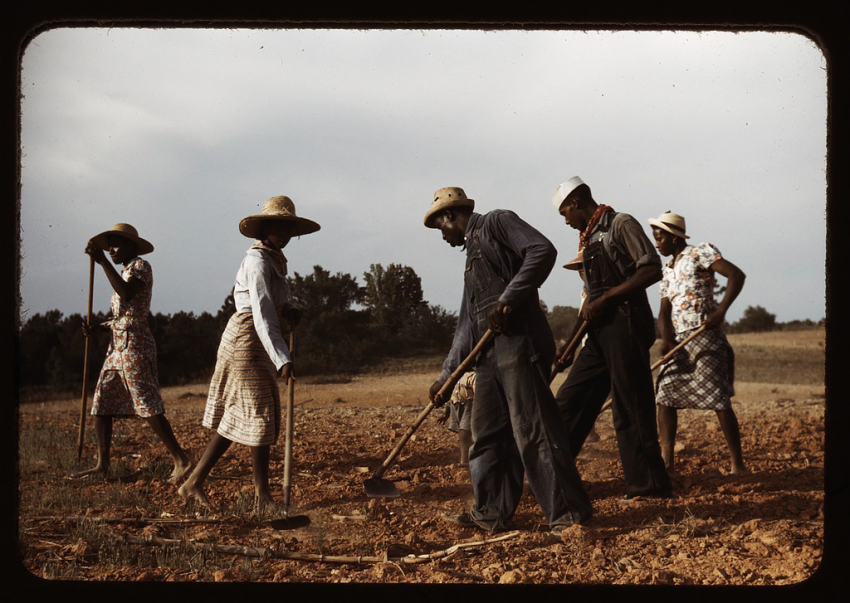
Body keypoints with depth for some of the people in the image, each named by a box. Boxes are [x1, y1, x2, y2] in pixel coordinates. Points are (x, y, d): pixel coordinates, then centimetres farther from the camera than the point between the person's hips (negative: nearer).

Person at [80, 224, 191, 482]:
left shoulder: (141, 266, -5)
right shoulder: (125, 271, 20)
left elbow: (126, 294, -25)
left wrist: (102, 261, -25)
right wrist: (97, 327, 3)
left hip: (135, 345, -9)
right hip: (118, 345, 9)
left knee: (148, 406, -12)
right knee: (101, 404, 7)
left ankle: (181, 461, -12)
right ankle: (103, 464, 12)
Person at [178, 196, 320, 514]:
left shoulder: (274, 259, 14)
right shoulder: (258, 261, -16)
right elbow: (262, 315, -27)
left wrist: (289, 309, -2)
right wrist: (282, 359, -35)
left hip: (255, 344, 10)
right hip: (247, 340, -10)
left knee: (237, 417, 11)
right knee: (260, 413, -3)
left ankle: (194, 482, 15)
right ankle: (262, 494, 5)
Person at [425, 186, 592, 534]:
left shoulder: (497, 223, 2)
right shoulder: (472, 254, 27)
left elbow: (542, 251, -16)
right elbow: (467, 324, 26)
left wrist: (507, 300, -19)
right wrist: (446, 375, 21)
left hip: (519, 344, -9)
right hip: (490, 354, 10)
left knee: (533, 431, -10)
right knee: (487, 432, 10)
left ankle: (569, 514, -5)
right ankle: (491, 514, 19)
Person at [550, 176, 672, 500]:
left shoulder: (620, 224, -6)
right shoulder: (588, 237, 20)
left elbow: (652, 269, -16)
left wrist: (605, 299, -17)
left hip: (625, 324, -9)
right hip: (600, 331, 9)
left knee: (631, 408, -7)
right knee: (570, 400, 9)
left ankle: (649, 485, 1)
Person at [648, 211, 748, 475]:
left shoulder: (700, 252, -2)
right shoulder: (668, 270, 20)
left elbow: (736, 275, -12)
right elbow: (664, 309, 13)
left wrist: (721, 311, -22)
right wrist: (666, 339, -6)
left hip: (704, 337, -8)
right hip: (678, 341, 8)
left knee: (719, 400, -9)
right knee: (665, 396, 1)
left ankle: (738, 465, -3)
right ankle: (666, 462, 3)